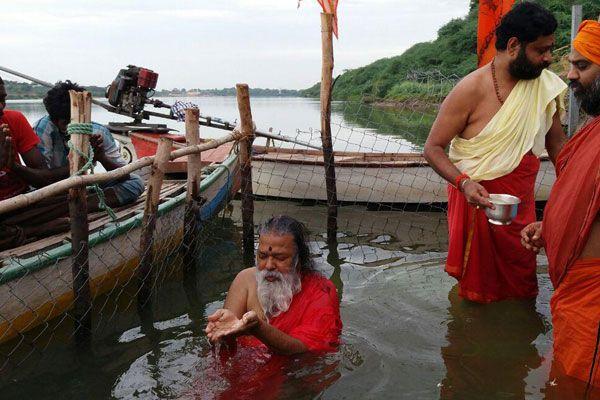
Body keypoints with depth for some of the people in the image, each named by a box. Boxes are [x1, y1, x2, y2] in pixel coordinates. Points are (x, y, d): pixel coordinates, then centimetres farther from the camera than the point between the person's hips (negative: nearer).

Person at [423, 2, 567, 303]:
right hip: (478, 198, -4)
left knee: (521, 284, 17)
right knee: (479, 289, 11)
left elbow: (556, 144, 11)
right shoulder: (472, 90, -17)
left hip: (522, 200, 5)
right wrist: (463, 182, -29)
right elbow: (433, 148, -13)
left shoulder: (547, 86, -1)